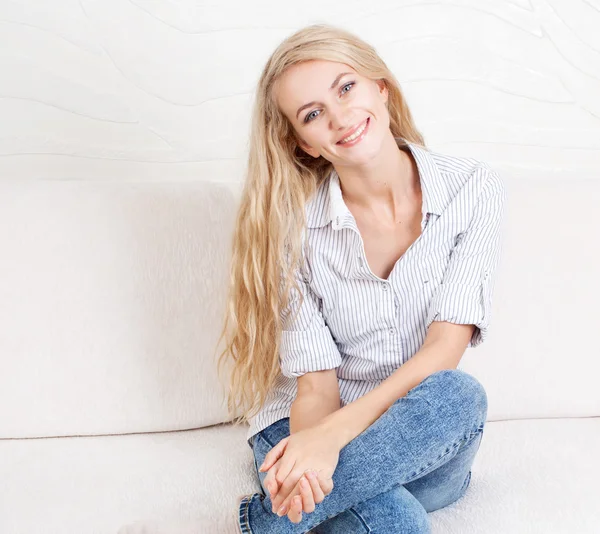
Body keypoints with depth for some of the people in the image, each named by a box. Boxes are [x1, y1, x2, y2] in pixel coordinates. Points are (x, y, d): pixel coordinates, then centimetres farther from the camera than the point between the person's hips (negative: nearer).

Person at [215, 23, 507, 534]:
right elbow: (316, 383, -11)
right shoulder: (293, 224, -10)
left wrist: (336, 431, -29)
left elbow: (445, 347, -16)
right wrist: (310, 451, -34)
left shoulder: (473, 189, -9)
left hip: (423, 441, 3)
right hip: (310, 424, -2)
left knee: (458, 394, -34)